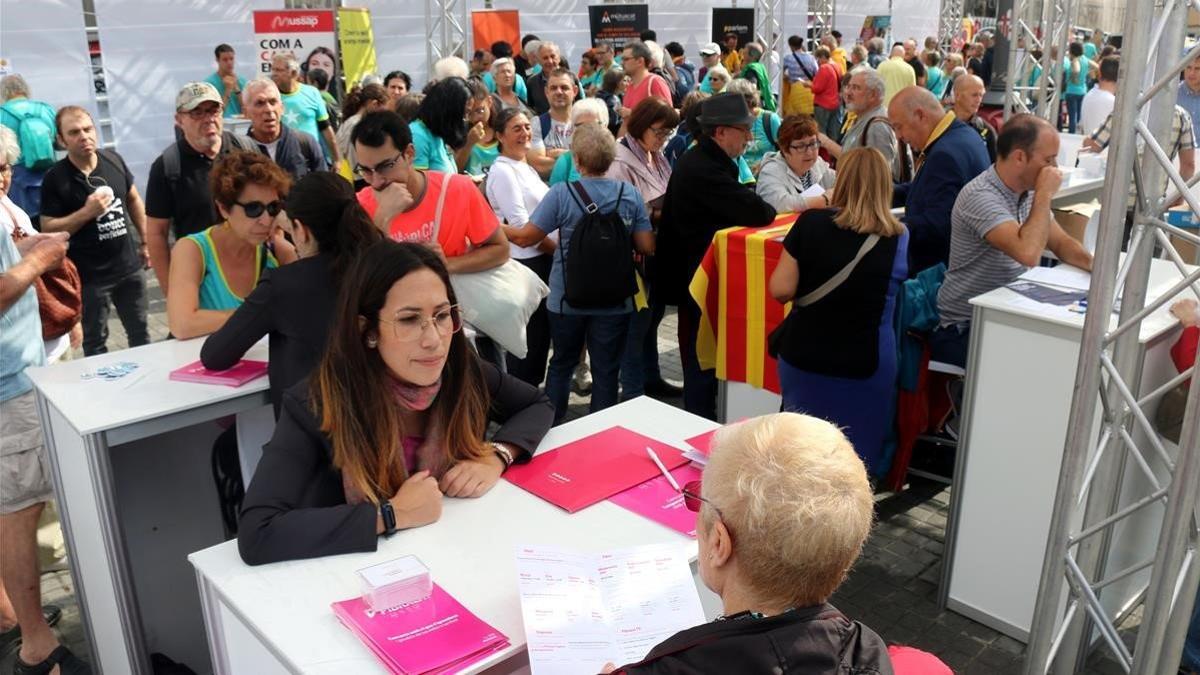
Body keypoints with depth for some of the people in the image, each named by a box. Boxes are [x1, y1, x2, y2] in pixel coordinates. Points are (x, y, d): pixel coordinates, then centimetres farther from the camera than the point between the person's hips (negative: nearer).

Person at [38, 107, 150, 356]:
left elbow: (133, 200, 14)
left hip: (129, 267, 4)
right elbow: (48, 229, -11)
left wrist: (145, 241, 13)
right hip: (89, 275, -4)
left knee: (140, 332, 19)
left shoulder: (113, 160, -1)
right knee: (95, 342, 10)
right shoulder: (55, 178, -13)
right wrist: (87, 212, -22)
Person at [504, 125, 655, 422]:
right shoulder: (630, 195, -6)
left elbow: (525, 237, -10)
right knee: (606, 370, 10)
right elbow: (646, 246, -5)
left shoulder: (561, 194, -13)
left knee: (562, 364, 19)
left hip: (567, 299, 0)